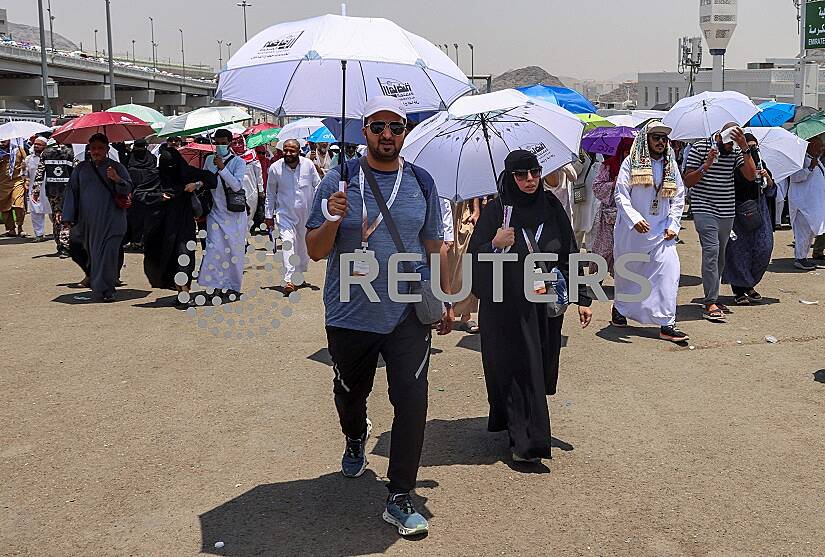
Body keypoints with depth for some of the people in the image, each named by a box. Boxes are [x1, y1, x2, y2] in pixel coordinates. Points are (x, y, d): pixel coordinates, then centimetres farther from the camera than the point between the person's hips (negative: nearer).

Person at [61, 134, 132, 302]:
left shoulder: (117, 167, 5)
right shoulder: (81, 168, 11)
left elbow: (129, 189, -3)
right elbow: (72, 192, 12)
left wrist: (117, 179, -24)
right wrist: (68, 217, 5)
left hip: (111, 220, -3)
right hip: (87, 222, 3)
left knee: (108, 253, -11)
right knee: (92, 253, 11)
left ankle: (105, 289, -5)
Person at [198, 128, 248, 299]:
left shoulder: (238, 162, -5)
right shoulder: (209, 160, 7)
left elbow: (236, 185, -17)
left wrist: (222, 168, -23)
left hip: (234, 213, -2)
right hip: (215, 212, 2)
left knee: (234, 249, 3)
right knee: (214, 247, -9)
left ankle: (233, 286, 14)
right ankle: (216, 283, -1)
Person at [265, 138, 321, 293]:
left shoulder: (308, 165, -5)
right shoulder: (275, 168, -5)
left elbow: (318, 186, 6)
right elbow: (270, 193, 6)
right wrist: (268, 215, 7)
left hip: (306, 213, 2)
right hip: (285, 213, -2)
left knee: (303, 244, 12)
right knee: (288, 243, -18)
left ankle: (300, 276, 31)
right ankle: (289, 280, -22)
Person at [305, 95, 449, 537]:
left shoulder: (421, 182, 4)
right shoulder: (339, 181, -4)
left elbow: (434, 246, 14)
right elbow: (315, 251, -5)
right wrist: (334, 220, -24)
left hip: (408, 315, 1)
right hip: (350, 316, 0)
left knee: (412, 402, -8)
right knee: (350, 394, 18)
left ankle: (400, 498, 5)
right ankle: (355, 440, 53)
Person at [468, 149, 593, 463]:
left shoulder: (551, 207, 5)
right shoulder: (495, 212, -5)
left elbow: (571, 254, 8)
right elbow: (474, 259, -6)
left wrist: (582, 298, 5)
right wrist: (495, 245, -26)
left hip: (546, 306, 4)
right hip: (507, 308, -4)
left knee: (541, 368, 11)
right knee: (519, 369, -4)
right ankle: (526, 442, 4)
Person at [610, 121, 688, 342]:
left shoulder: (671, 165, 9)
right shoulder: (631, 162, -4)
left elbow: (678, 198, 11)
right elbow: (621, 194, -10)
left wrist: (673, 225, -1)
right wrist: (634, 218, -22)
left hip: (661, 231, 3)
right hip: (632, 231, -2)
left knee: (669, 270, -12)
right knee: (627, 271, 12)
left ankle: (667, 324, -9)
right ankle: (619, 308, 40)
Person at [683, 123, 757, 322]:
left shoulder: (735, 152, 7)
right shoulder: (700, 148, -4)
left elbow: (751, 176, -5)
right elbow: (688, 182, -4)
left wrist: (745, 149, -13)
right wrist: (705, 166, -19)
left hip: (727, 212, 5)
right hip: (704, 209, -5)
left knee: (720, 255, 10)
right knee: (711, 250, -17)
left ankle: (713, 298, 21)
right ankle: (710, 304, -17)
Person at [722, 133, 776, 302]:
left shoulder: (761, 167, 10)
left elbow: (771, 192, 10)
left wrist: (768, 178, -6)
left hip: (759, 212, 5)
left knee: (764, 249, 2)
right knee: (738, 250, -3)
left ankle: (749, 284, 21)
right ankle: (739, 290, 5)